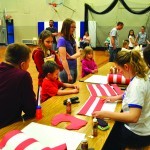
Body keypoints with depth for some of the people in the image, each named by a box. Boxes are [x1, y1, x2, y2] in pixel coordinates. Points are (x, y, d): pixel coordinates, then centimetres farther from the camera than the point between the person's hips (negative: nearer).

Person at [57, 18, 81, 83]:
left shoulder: (72, 39, 8)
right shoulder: (62, 40, -17)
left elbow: (78, 53, 1)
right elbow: (63, 59, -21)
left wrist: (71, 57, -21)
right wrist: (68, 74, -22)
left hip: (74, 68, 8)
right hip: (67, 69, -8)